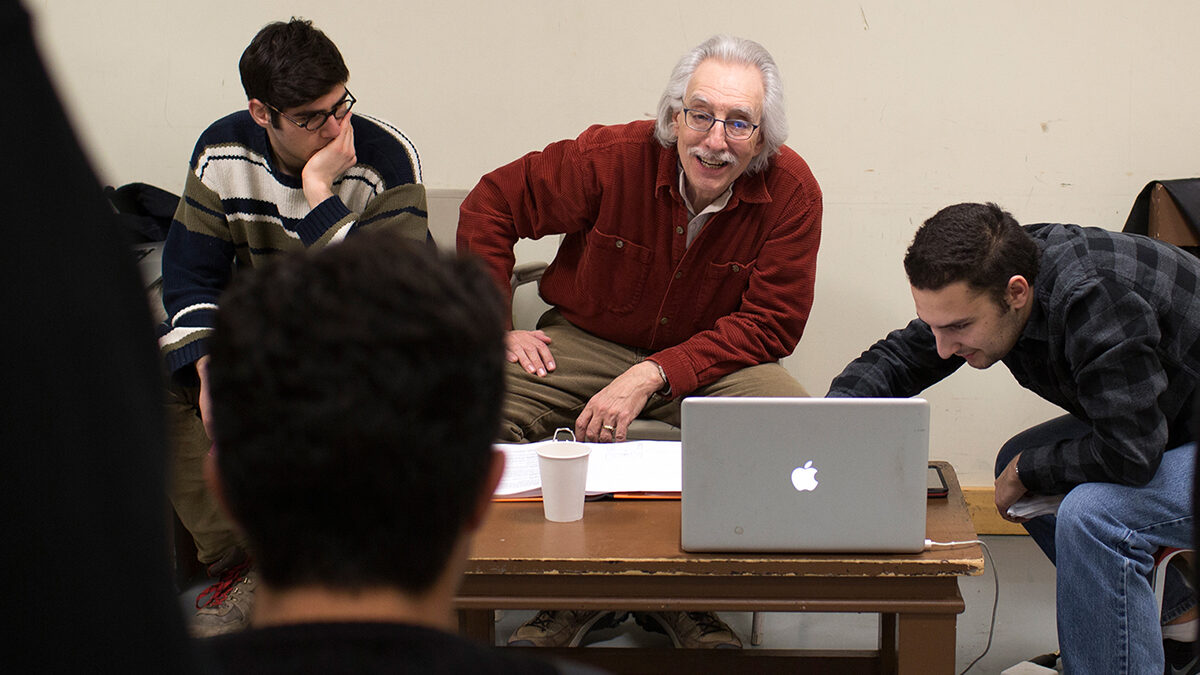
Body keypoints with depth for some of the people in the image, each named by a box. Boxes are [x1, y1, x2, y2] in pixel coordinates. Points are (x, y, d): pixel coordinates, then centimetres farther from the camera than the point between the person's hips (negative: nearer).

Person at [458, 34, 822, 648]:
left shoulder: (791, 191, -17)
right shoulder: (614, 157, -17)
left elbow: (770, 323, -15)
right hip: (586, 342, 0)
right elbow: (490, 206, -4)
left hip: (715, 359, 0)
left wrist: (653, 376, -26)